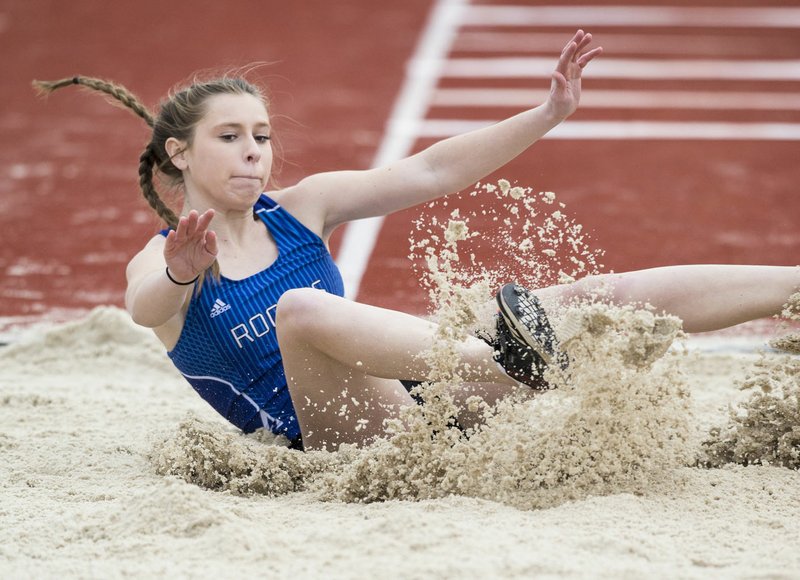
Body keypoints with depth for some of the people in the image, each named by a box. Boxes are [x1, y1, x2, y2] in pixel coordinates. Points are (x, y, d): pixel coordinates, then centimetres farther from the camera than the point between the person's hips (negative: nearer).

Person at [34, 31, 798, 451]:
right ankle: (507, 369, -53)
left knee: (588, 298, -7)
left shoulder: (298, 208, 11)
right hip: (342, 442, -6)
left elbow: (430, 174, 6)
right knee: (301, 308, -36)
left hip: (409, 397, 6)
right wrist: (180, 276, -53)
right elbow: (145, 306, -28)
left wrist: (549, 114, -5)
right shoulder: (161, 262, -2)